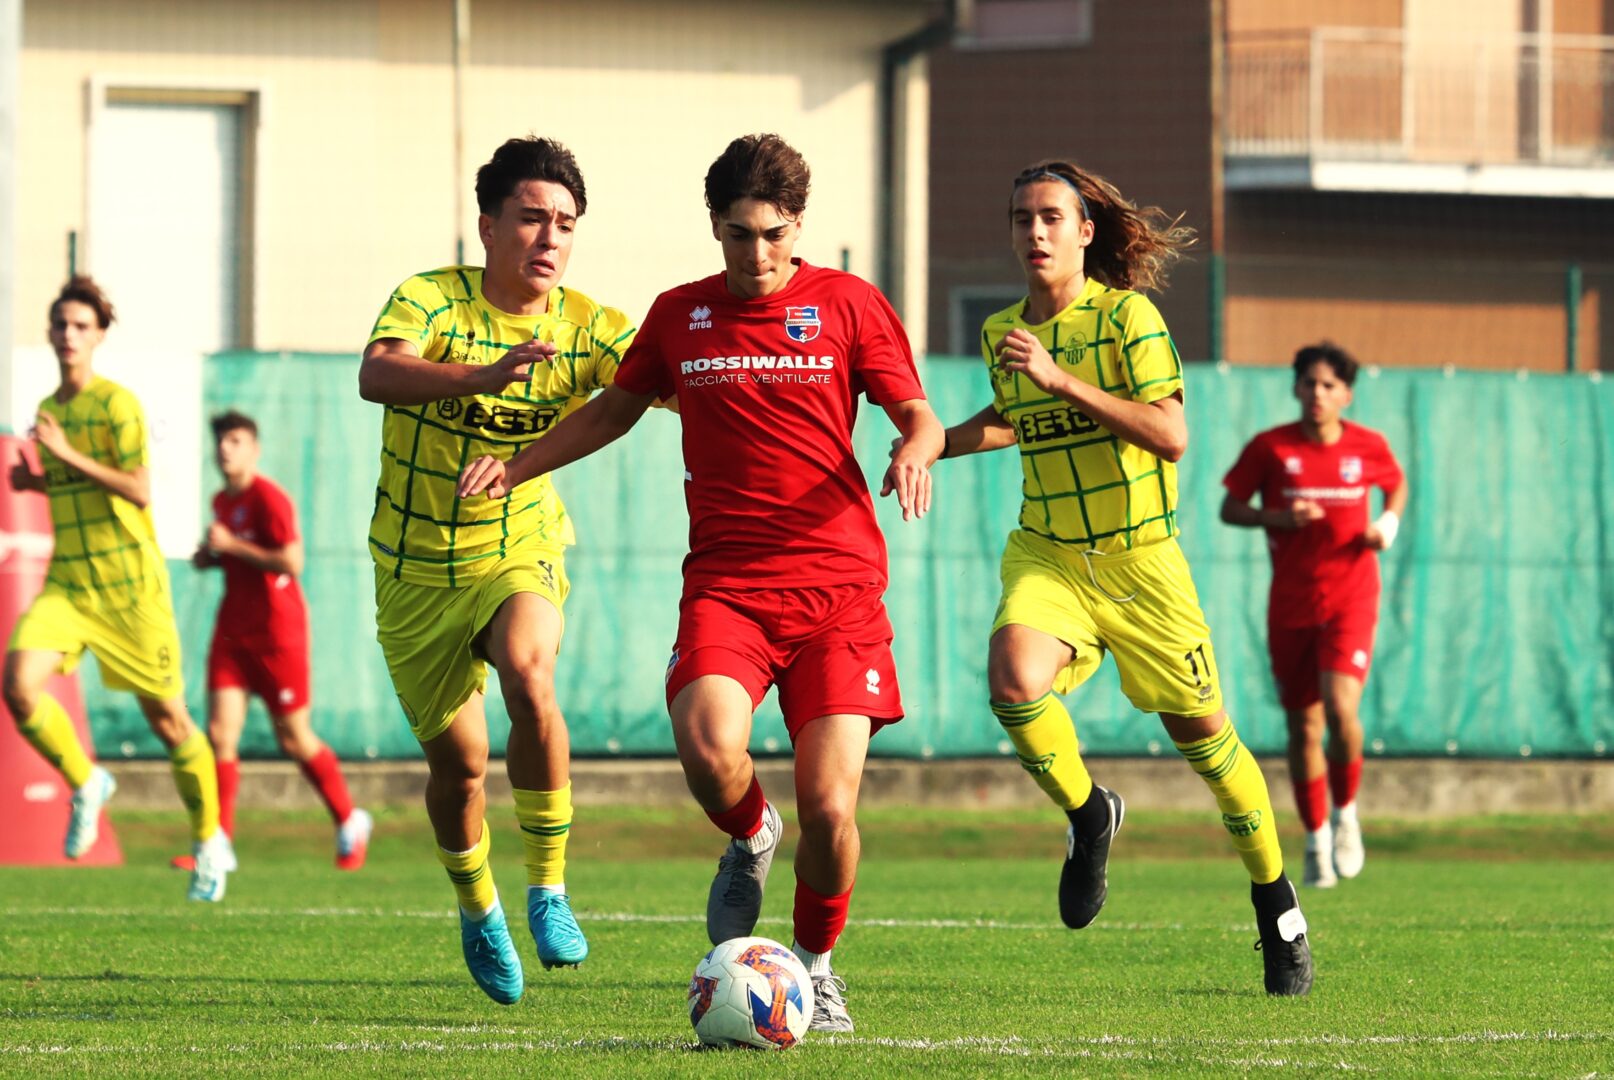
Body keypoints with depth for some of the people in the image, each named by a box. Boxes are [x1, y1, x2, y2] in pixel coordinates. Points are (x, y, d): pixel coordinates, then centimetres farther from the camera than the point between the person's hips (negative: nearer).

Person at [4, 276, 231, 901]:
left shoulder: (116, 404, -9)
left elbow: (138, 492, -18)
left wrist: (68, 456, -21)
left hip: (130, 582, -6)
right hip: (67, 583, 6)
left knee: (166, 718, 2)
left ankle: (210, 841, 20)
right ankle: (85, 784, 6)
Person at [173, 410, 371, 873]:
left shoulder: (269, 499, -14)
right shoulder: (222, 501, 11)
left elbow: (291, 562, -22)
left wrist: (231, 546, -21)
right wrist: (210, 557, 7)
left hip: (277, 631, -7)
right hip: (233, 630, 7)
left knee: (295, 740, 3)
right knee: (220, 733, -7)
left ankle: (350, 822, 25)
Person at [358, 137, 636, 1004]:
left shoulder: (588, 328, -7)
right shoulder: (431, 301, -16)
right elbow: (376, 374, -36)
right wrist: (484, 374, -53)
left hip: (522, 554, 0)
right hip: (417, 568, 0)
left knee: (528, 675, -31)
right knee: (458, 759, 3)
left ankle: (549, 890, -18)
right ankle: (477, 912, 35)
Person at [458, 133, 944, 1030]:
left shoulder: (848, 304, 4)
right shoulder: (680, 314, 11)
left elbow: (919, 414, 5)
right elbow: (617, 408, 26)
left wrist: (915, 453, -19)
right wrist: (517, 467, 16)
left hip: (837, 585, -1)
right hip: (725, 582, 1)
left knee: (829, 805, -11)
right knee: (708, 748, -28)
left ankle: (817, 963, 17)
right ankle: (750, 838, 9)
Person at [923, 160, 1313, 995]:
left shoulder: (1128, 316, -12)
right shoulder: (1001, 332, 5)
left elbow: (1170, 436, -23)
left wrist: (1059, 377, -28)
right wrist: (939, 444, 10)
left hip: (1139, 558, -3)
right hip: (1045, 552, 3)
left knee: (1200, 733, 5)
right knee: (1014, 679, -27)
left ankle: (1276, 906, 26)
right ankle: (1088, 816, 2)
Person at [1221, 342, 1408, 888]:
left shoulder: (1368, 447, 0)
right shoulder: (1270, 448, -3)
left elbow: (1396, 485, 19)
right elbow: (1230, 508, 2)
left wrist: (1388, 525, -1)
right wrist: (1278, 517, -16)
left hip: (1351, 598, -1)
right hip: (1291, 604, 1)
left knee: (1341, 708, -19)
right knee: (1303, 724, 4)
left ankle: (1346, 812, 7)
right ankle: (1316, 841, 21)